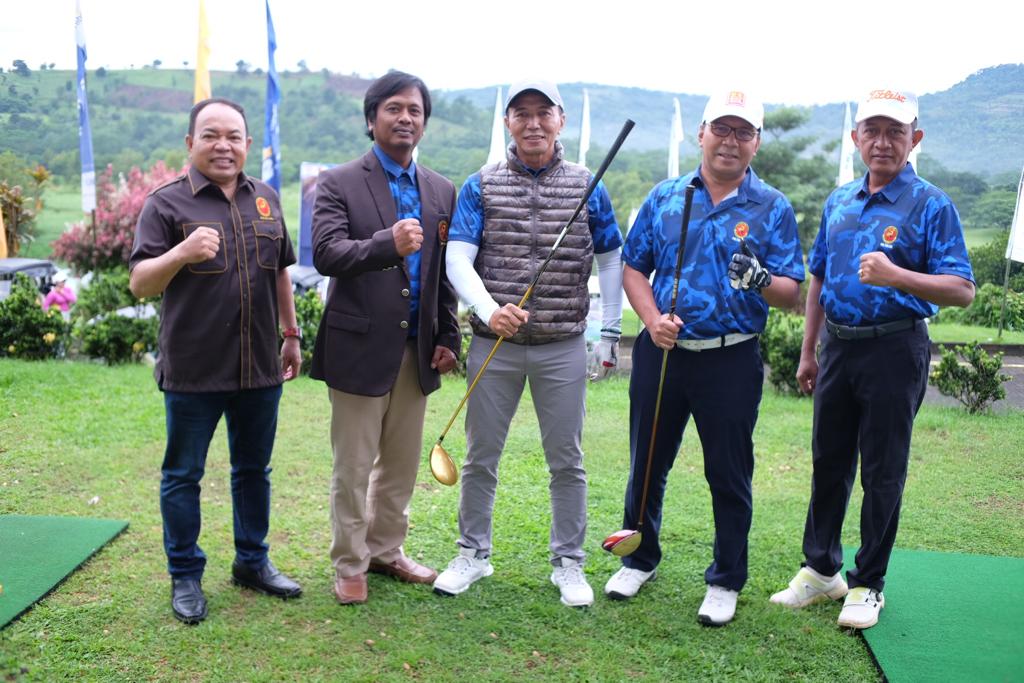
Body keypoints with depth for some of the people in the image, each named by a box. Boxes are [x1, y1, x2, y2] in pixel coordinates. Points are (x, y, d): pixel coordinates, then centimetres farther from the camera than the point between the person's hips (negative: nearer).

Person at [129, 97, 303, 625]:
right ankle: (185, 576, 21)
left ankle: (253, 561, 30)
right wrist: (182, 253, -30)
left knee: (254, 469, 15)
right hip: (193, 370, -4)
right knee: (182, 475, 7)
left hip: (260, 367, 4)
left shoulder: (265, 200, 9)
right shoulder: (166, 204, -6)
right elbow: (140, 284, -11)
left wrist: (291, 334, 17)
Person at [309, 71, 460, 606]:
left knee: (402, 463, 15)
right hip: (361, 346, -5)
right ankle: (349, 565, 20)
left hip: (417, 349, 5)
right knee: (353, 467, 5)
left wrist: (448, 337, 6)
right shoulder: (338, 184, -5)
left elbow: (445, 274, 13)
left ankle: (386, 550, 32)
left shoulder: (442, 192, 10)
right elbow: (326, 254, -19)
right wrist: (387, 243, -35)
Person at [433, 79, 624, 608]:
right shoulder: (481, 186, 2)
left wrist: (610, 335, 7)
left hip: (564, 347, 0)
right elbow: (458, 259, -7)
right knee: (481, 456, 10)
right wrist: (491, 310, -24)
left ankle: (568, 563, 23)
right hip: (493, 345, 0)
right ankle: (473, 554, 27)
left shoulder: (587, 187, 4)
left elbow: (611, 261, 11)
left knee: (566, 460, 8)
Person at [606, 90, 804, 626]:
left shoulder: (773, 209, 1)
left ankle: (726, 581, 23)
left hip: (731, 360, -2)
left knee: (729, 475, 6)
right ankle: (640, 559, 33)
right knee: (647, 463, 13)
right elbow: (633, 267, 8)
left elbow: (792, 293, -3)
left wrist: (762, 280, -25)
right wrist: (653, 319, -9)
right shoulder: (664, 197, 7)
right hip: (661, 351, 2)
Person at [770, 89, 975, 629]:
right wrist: (808, 352, 14)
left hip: (894, 351, -5)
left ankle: (868, 584, 17)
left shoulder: (931, 205, -7)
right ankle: (820, 569, 27)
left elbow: (962, 290, -14)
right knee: (828, 463, 13)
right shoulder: (838, 202, 10)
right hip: (838, 347, 6)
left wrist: (896, 276, -30)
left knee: (882, 473, 3)